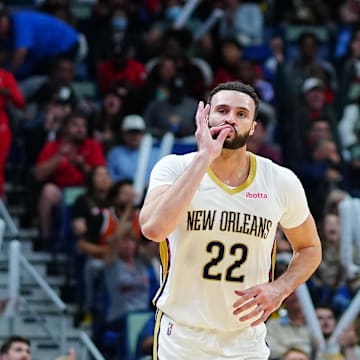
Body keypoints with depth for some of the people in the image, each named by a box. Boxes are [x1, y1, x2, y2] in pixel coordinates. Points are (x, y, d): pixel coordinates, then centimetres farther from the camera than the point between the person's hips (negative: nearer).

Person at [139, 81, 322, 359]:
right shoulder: (175, 168, -10)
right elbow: (153, 228, -29)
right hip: (181, 337, -2)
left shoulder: (282, 182, -4)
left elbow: (310, 248, 11)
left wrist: (279, 289, -9)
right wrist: (204, 158, -26)